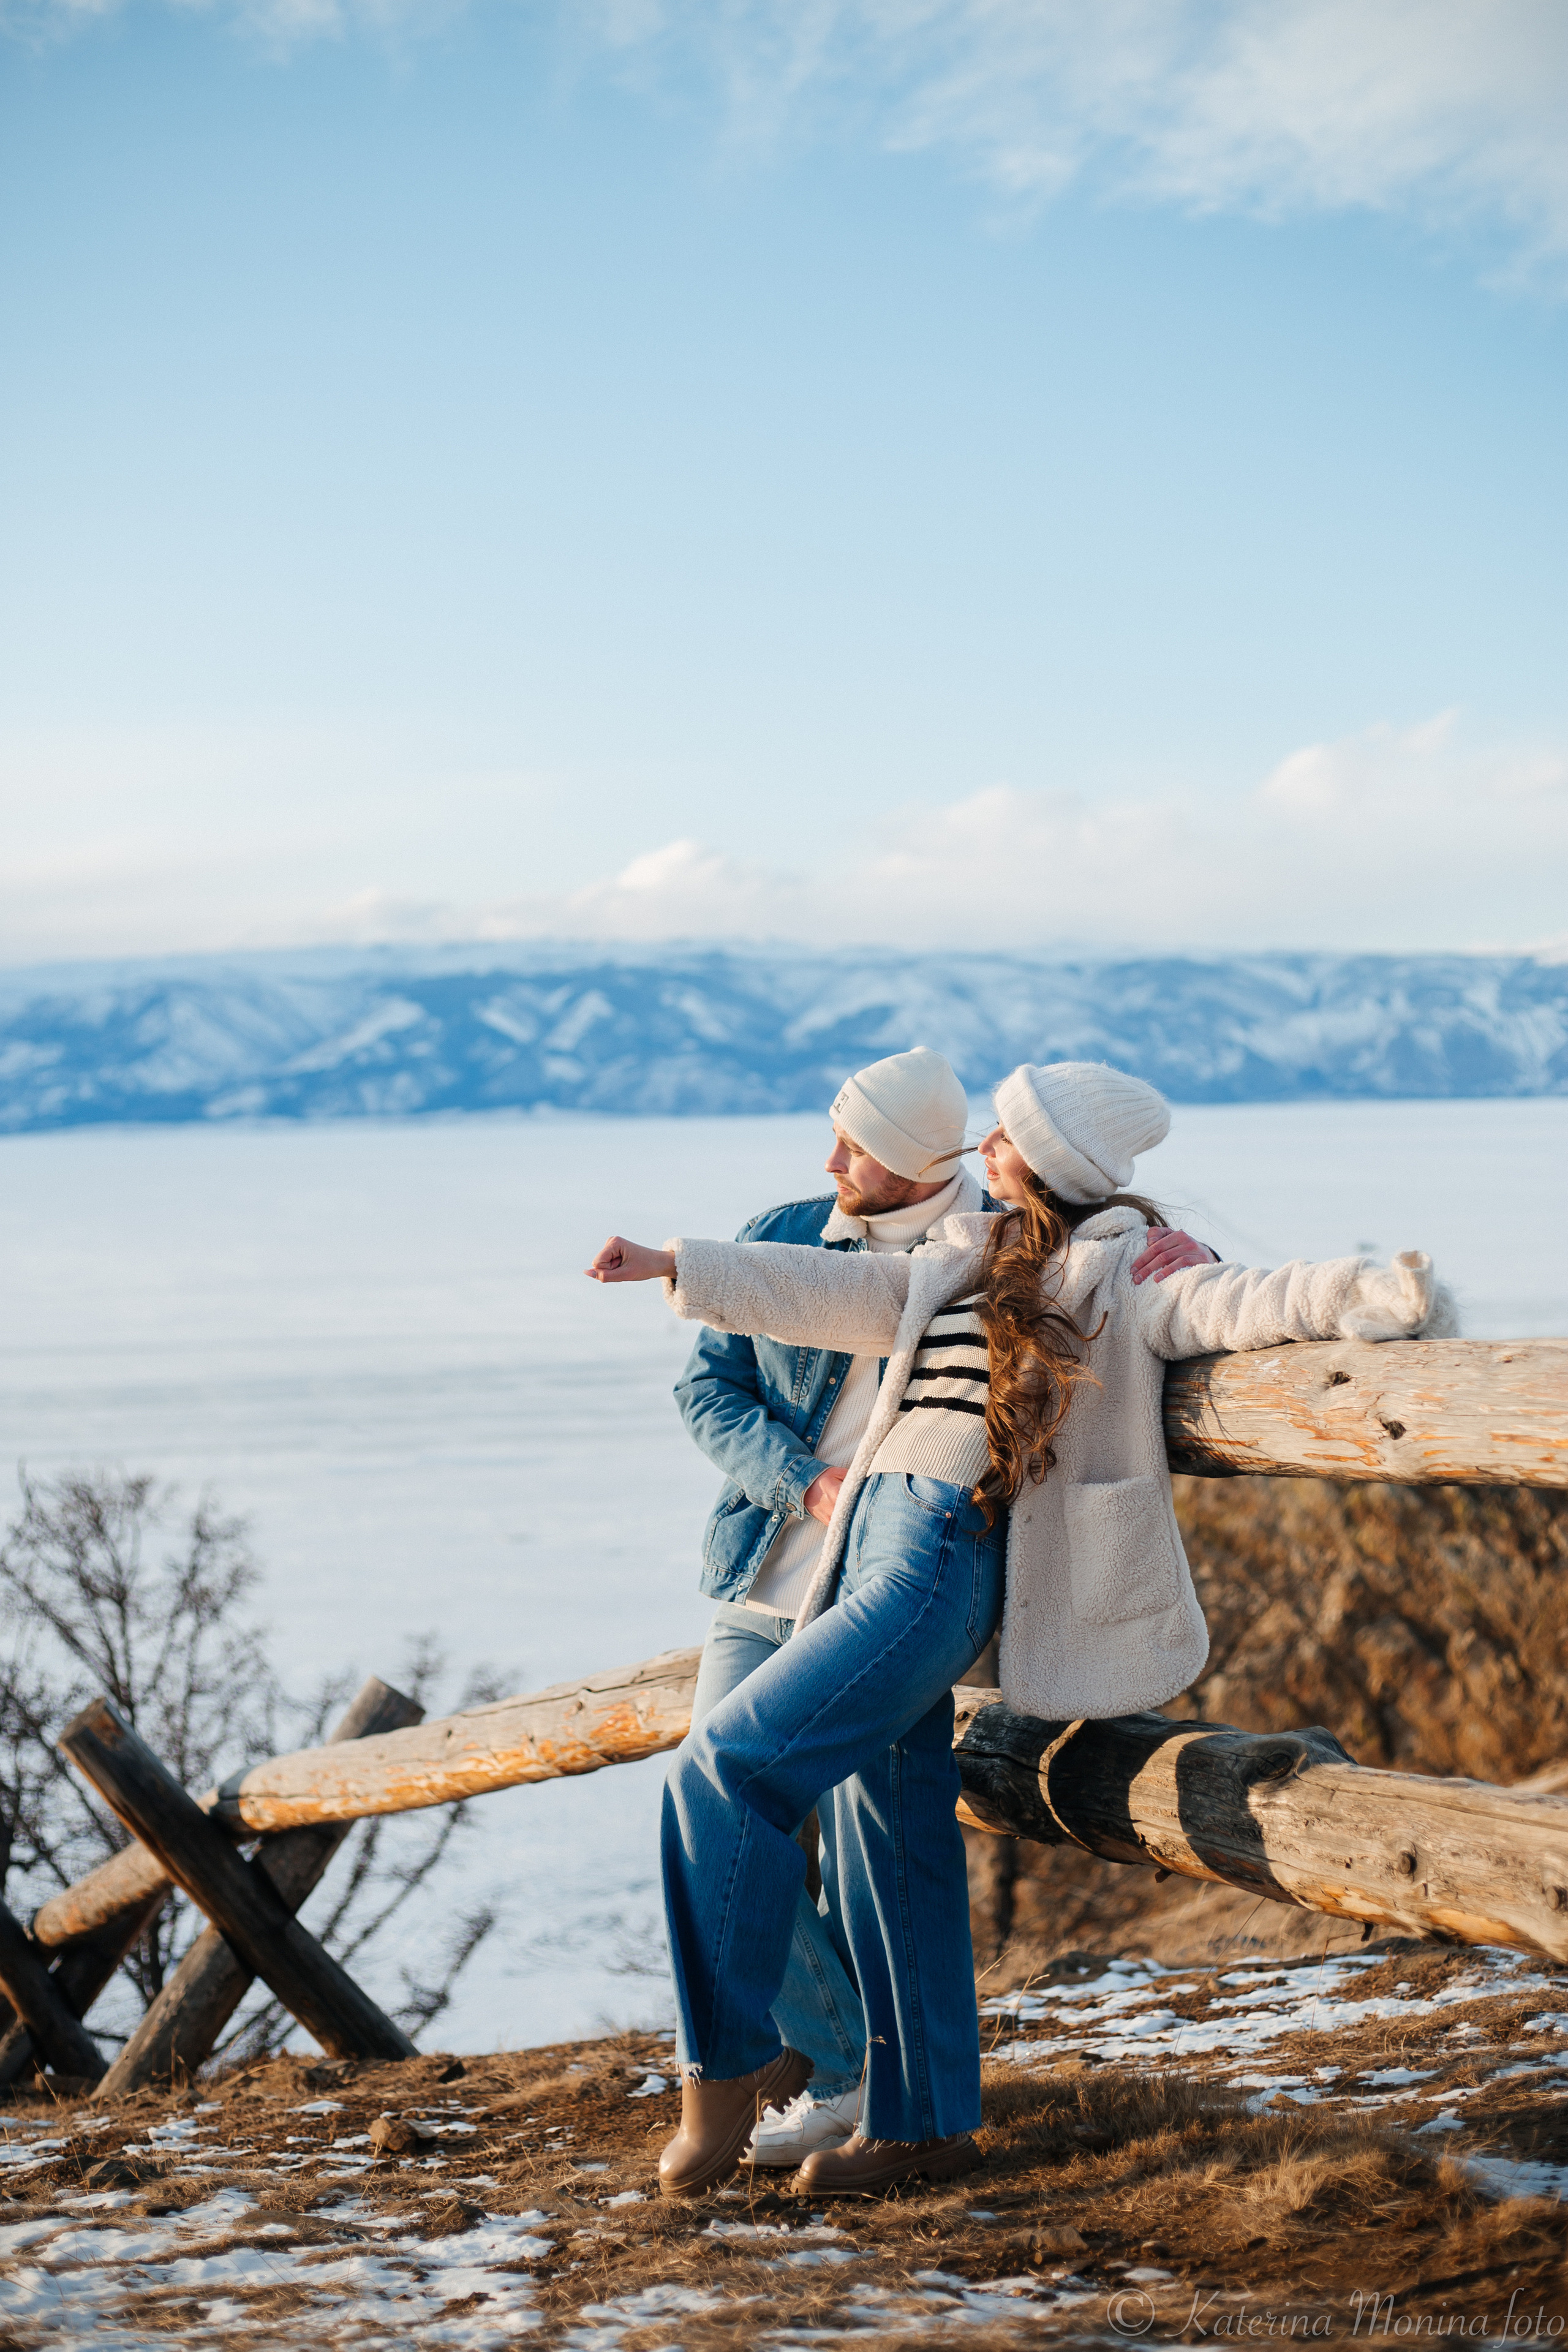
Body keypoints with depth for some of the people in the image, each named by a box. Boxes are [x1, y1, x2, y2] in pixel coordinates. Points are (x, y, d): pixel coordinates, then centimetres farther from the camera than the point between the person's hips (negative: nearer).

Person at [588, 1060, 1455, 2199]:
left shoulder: (1122, 1272, -1)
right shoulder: (967, 1264, 20)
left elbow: (1249, 1304, -13)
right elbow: (836, 1294, 27)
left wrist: (1397, 1294, -29)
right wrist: (677, 1267, 32)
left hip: (946, 1556, -8)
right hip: (875, 1536, 8)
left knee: (724, 1769, -14)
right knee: (895, 1848, 11)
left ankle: (727, 2064, -3)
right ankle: (922, 2124, 20)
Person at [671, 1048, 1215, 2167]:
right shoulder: (782, 1239, 4)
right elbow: (708, 1386, 3)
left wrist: (1183, 1256, -21)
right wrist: (810, 1484, -13)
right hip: (767, 1590, 4)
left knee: (863, 1860, -5)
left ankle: (864, 2085, 16)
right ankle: (845, 2069, 12)